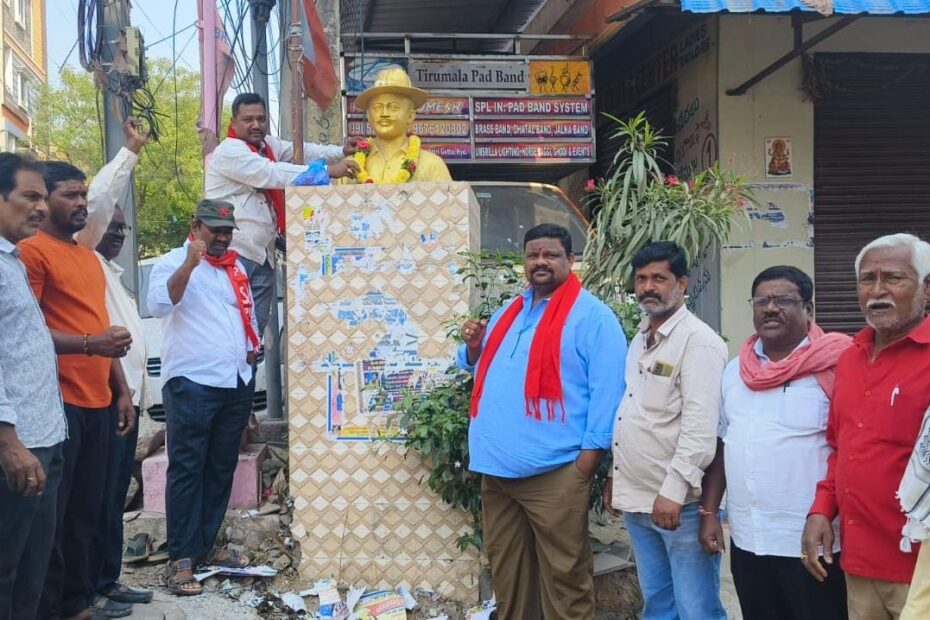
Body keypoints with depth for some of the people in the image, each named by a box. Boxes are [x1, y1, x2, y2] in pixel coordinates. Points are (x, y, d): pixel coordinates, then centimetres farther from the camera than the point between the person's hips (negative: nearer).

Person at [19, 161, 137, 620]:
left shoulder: (89, 257, 19)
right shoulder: (31, 251, -7)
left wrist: (121, 390, 19)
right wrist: (90, 344, -24)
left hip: (98, 401, 8)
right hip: (58, 402, -8)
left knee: (86, 509, 12)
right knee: (51, 512, 0)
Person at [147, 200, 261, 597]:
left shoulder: (236, 266, 17)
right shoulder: (173, 262, -4)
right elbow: (159, 305, -22)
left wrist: (250, 353, 15)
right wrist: (190, 262, -30)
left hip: (236, 383, 7)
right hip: (191, 384, -7)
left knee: (221, 469, 11)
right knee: (187, 470, -4)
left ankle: (206, 544, 22)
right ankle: (181, 558, 0)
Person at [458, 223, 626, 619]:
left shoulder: (591, 315, -6)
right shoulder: (508, 313, 18)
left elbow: (607, 389, -12)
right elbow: (483, 370, 27)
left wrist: (590, 453, -16)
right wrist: (474, 348, 5)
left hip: (553, 472, -7)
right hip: (497, 468, 7)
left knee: (563, 573, 2)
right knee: (505, 569, 17)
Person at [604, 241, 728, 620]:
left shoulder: (698, 341, -13)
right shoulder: (640, 340, 14)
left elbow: (700, 427, -20)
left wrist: (673, 491, -24)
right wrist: (615, 476, 17)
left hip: (680, 502, -8)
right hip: (636, 499, 8)